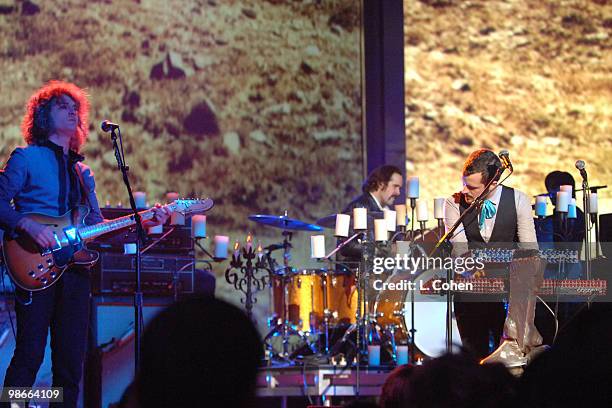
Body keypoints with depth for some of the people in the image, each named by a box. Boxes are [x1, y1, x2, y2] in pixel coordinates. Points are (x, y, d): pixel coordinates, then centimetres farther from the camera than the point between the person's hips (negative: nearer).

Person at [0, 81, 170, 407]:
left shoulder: (83, 172, 22)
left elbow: (97, 226, 18)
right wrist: (28, 226, -22)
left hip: (74, 268, 6)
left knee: (72, 360, 3)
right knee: (30, 353, -12)